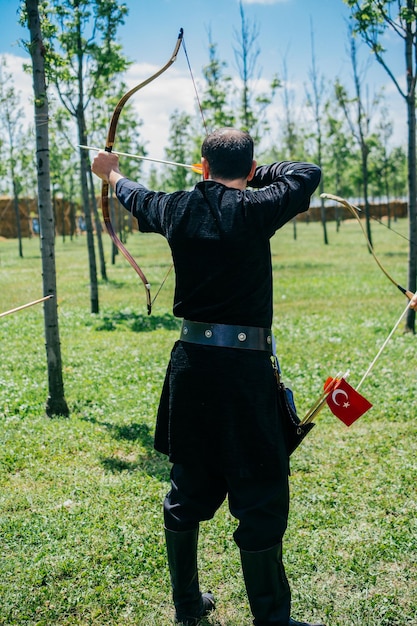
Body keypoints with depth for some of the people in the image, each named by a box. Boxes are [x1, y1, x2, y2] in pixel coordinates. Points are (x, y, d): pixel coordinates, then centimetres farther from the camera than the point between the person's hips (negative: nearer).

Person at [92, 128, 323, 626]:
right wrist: (258, 172, 14)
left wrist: (112, 175, 47)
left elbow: (137, 198, 26)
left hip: (190, 364, 7)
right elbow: (308, 174, 1)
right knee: (261, 495, 3)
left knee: (189, 486, 18)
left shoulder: (177, 209, 4)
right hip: (244, 367, -6)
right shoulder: (252, 210, -12)